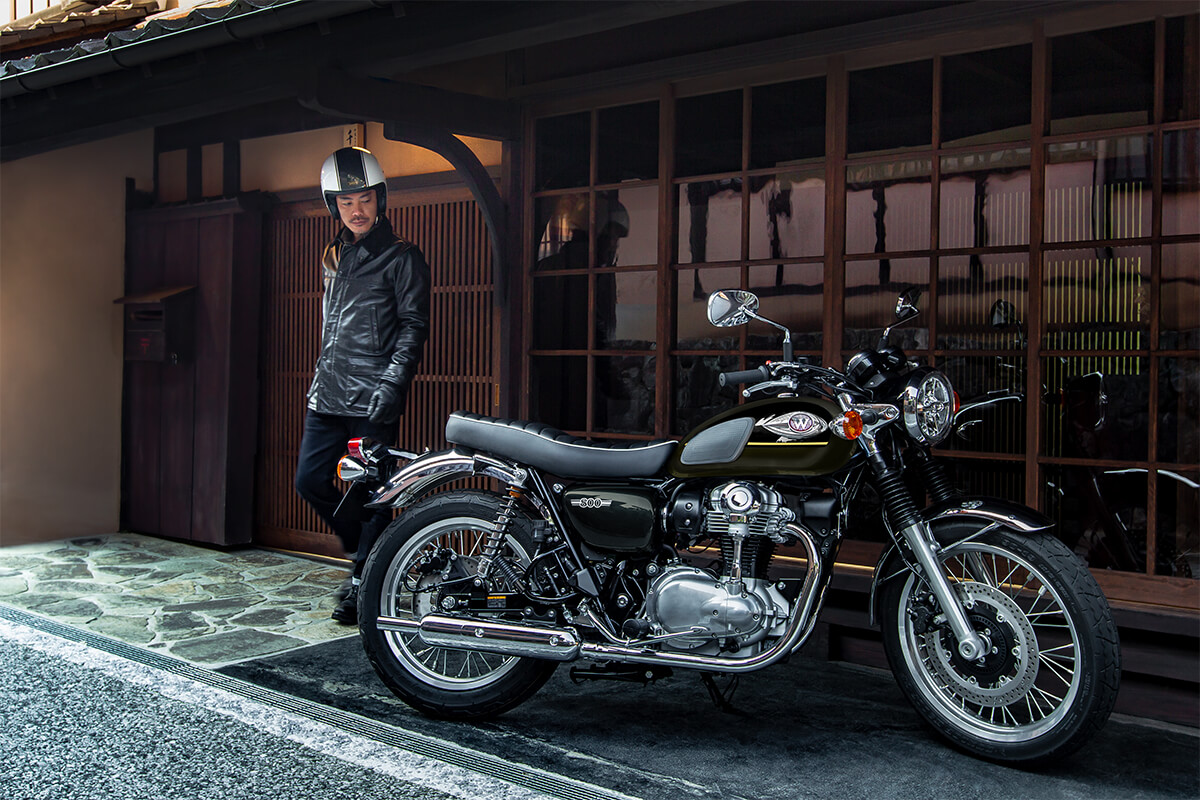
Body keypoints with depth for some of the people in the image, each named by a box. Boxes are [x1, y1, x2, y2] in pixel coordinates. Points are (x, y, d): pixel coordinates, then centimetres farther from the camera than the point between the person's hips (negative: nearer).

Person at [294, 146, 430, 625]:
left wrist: (392, 380, -20)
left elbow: (414, 326, -9)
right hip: (328, 395, 7)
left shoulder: (401, 258, -2)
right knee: (310, 481, 6)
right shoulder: (334, 258, 19)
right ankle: (364, 547, 25)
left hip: (374, 401, -7)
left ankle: (362, 582, 10)